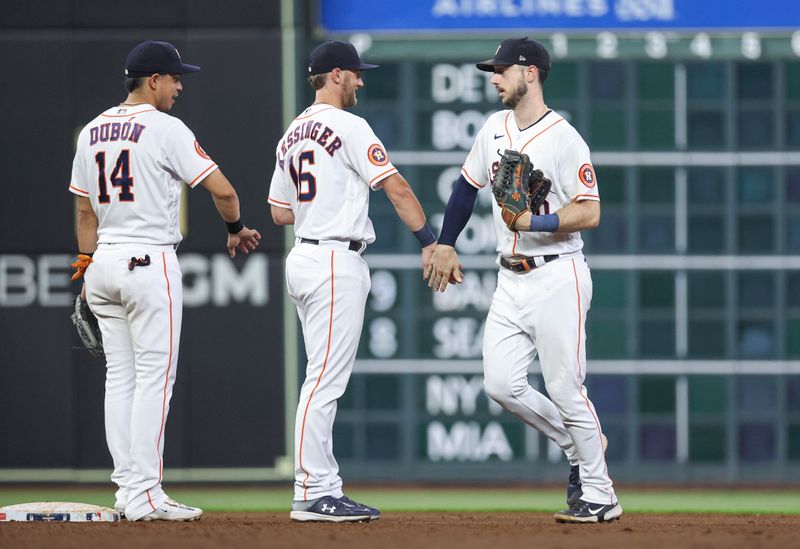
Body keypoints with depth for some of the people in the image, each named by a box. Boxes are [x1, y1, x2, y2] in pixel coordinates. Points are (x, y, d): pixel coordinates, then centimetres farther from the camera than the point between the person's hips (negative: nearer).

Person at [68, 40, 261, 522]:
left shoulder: (92, 132, 12)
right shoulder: (166, 129, -10)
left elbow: (85, 211, 15)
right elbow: (221, 190, -12)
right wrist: (236, 229, 6)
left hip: (104, 263, 7)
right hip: (150, 261, -7)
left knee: (120, 376, 10)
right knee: (154, 376, -6)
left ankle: (128, 490, 10)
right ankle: (145, 495, -10)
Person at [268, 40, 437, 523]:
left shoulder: (292, 135, 16)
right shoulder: (348, 127, -10)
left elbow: (280, 212, 21)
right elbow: (396, 187, -15)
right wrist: (430, 242, -13)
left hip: (304, 259, 9)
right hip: (337, 261, -9)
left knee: (326, 379, 11)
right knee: (325, 380, -9)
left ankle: (325, 491, 11)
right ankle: (312, 494, -11)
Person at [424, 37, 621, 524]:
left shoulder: (565, 139, -12)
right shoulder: (495, 129, 10)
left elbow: (589, 213, -17)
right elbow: (467, 186, 22)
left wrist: (535, 222, -27)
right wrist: (446, 245, 18)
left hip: (557, 278, -7)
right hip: (511, 279, 7)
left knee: (566, 389, -6)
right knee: (502, 384, 0)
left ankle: (599, 496, 4)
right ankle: (579, 444, 21)